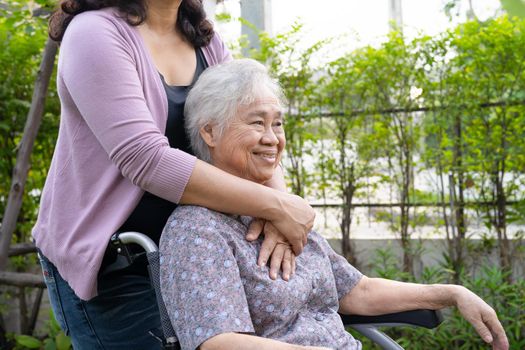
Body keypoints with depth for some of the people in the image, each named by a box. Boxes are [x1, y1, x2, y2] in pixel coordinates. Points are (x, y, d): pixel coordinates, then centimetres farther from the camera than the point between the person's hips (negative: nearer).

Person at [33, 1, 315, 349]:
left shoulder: (206, 41, 5)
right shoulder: (96, 32, -16)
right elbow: (146, 159, -27)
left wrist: (277, 207, -22)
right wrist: (274, 206, -26)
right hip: (107, 261, -6)